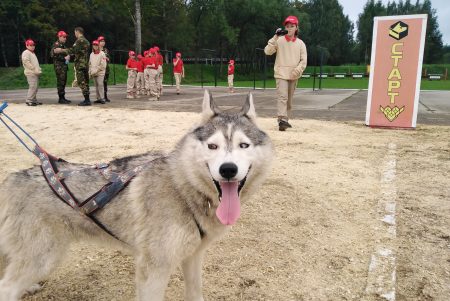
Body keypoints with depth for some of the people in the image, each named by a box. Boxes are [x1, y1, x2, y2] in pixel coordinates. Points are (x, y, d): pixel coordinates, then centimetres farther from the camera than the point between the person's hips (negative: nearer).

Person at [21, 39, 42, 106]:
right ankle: (29, 100, -13)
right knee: (33, 86, -15)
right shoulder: (26, 53, -5)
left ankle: (34, 100, 14)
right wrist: (34, 69, -19)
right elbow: (26, 62, -16)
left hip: (35, 73, 10)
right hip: (31, 73, -10)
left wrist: (38, 69, 13)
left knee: (35, 87, 9)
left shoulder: (33, 53, 25)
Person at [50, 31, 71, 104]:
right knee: (60, 82, -10)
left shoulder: (63, 45, 20)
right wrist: (64, 58, -18)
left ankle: (63, 98, 15)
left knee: (64, 82, 10)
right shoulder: (56, 45, -8)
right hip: (59, 66, -9)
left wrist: (68, 56, 7)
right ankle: (61, 98, -8)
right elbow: (53, 55, -18)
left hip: (64, 66, 9)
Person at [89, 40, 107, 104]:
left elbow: (103, 65, -10)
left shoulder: (102, 54, -4)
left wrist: (96, 70, -12)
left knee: (100, 85, -14)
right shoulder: (91, 54, 14)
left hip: (100, 73, -6)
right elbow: (90, 64, 18)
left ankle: (102, 98, -13)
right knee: (96, 86, 6)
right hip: (93, 73, 6)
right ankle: (98, 98, 10)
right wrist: (90, 72, 7)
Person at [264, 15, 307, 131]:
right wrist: (275, 37, -18)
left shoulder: (300, 43, 6)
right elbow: (267, 51, -11)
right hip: (281, 74, -4)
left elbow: (303, 60, 2)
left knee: (289, 99, 11)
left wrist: (297, 70, -14)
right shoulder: (279, 40, 0)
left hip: (294, 76, 4)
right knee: (283, 97, -18)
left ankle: (285, 119, 23)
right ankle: (282, 120, -26)